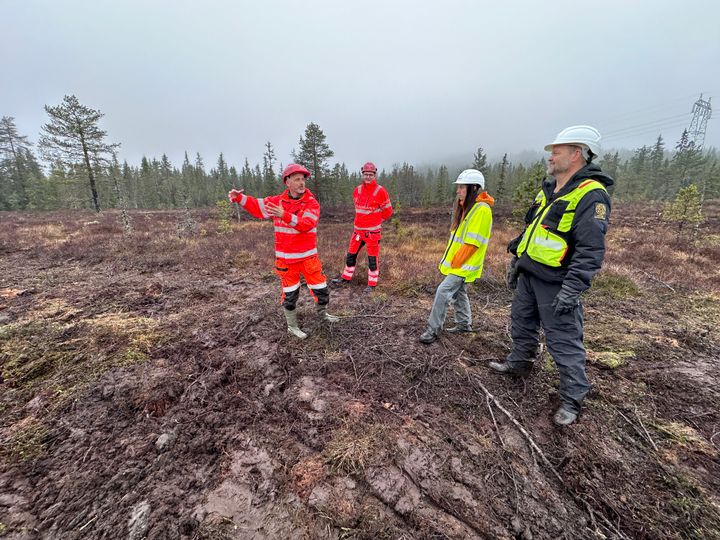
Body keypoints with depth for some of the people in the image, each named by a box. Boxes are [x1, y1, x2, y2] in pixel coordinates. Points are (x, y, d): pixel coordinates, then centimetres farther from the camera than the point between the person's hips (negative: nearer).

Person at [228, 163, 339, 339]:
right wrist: (239, 198, -5)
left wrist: (285, 215, -37)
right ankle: (292, 326, 28)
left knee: (321, 288, 7)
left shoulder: (312, 203, -7)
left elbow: (306, 224, -24)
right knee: (290, 293, 9)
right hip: (286, 257, 1)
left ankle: (322, 313, 37)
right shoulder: (278, 201, 2)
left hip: (308, 256, -1)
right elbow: (256, 206, 11)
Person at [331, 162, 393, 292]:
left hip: (373, 231, -5)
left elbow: (388, 211, 0)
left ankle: (372, 284, 14)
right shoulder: (357, 190, 6)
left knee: (372, 258, 2)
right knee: (351, 254, 13)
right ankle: (346, 278, 29)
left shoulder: (380, 191, -9)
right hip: (358, 229, 5)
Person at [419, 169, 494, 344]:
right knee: (458, 292, 18)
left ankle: (433, 330, -3)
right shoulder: (465, 206, 12)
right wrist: (449, 259, 14)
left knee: (443, 291, -12)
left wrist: (456, 262, -17)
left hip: (464, 265, -9)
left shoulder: (482, 210, -17)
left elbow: (472, 242, -21)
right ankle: (464, 324, 35)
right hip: (455, 263, 9)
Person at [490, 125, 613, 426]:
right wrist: (516, 261, 19)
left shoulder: (591, 195, -16)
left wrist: (572, 290, -27)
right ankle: (519, 364, 43)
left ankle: (572, 399, 19)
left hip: (555, 284, -8)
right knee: (522, 323, 22)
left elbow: (591, 250, -23)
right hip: (528, 275, 9)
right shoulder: (548, 189, 12)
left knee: (564, 341, 2)